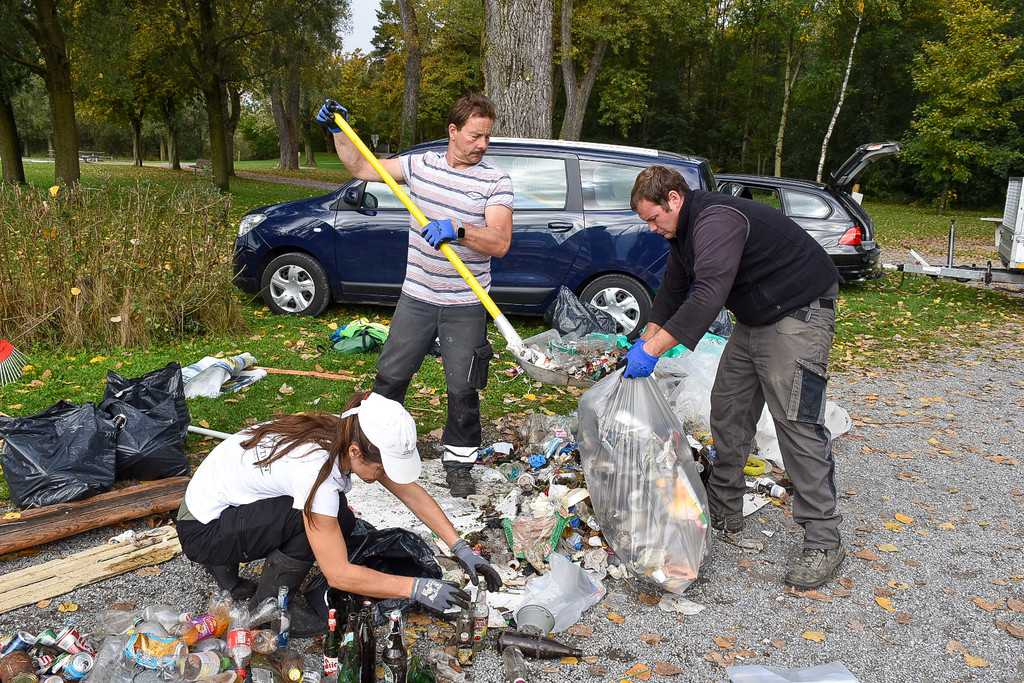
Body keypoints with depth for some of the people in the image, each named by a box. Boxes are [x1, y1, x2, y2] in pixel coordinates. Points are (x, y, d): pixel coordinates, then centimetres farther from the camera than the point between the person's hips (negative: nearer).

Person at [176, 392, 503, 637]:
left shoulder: (351, 434, -14)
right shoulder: (316, 470, -36)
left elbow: (411, 492, -5)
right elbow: (339, 574, -31)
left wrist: (462, 549, -10)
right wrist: (417, 589, -27)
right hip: (202, 530, -8)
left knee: (338, 520, -7)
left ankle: (228, 559, 11)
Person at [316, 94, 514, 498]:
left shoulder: (495, 181, -7)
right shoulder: (421, 165, 4)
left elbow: (500, 242, -18)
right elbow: (361, 168, 15)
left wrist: (457, 229, -31)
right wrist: (338, 130, 7)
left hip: (466, 307, -3)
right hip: (416, 298, 3)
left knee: (463, 388, 3)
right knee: (390, 375, 11)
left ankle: (459, 461, 21)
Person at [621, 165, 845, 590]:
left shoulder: (717, 220, -26)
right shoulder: (684, 231, 8)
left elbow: (708, 296, -38)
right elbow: (672, 292, 19)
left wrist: (652, 351, -37)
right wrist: (643, 342, 11)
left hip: (799, 316, -10)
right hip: (754, 321, 11)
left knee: (796, 422, -13)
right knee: (727, 409, 11)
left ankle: (824, 542, -5)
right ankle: (724, 511, 23)